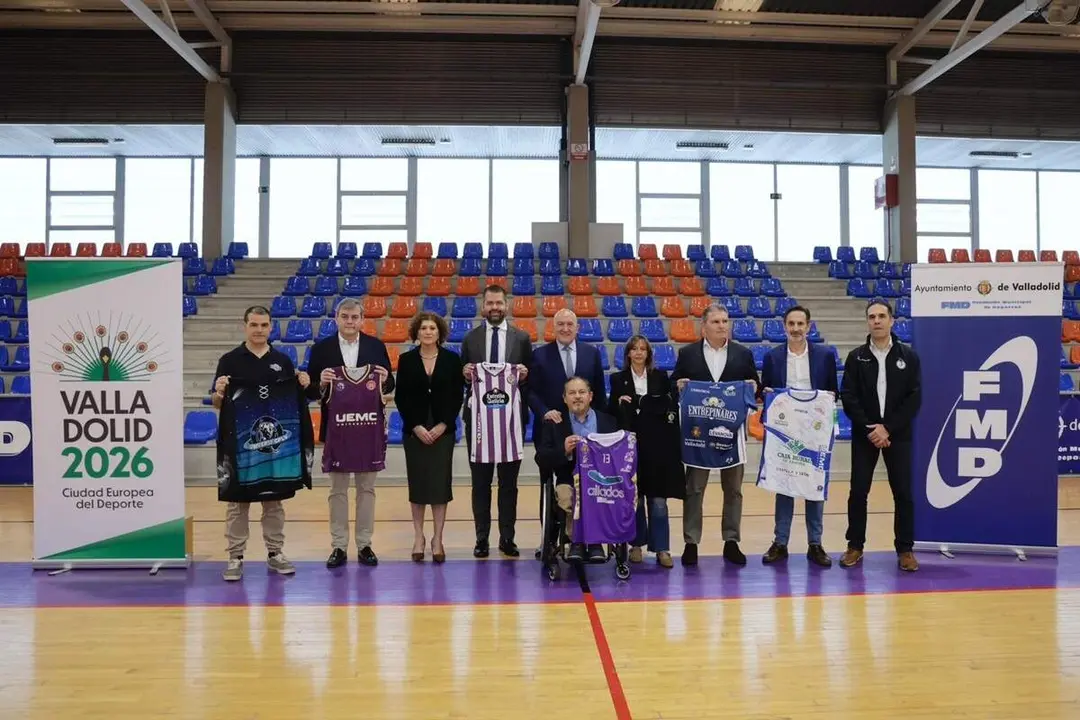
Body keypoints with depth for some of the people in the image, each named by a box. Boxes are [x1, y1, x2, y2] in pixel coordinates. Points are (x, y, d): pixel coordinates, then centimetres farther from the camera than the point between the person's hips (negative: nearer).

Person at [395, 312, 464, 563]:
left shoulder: (452, 359, 1)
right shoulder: (406, 359, 2)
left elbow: (457, 396, 1)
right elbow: (400, 397, 1)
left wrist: (443, 425, -9)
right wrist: (416, 427, -8)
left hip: (443, 430, 0)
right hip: (415, 431, 0)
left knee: (440, 483, 0)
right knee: (417, 483, 5)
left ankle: (438, 539, 9)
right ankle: (418, 537, 16)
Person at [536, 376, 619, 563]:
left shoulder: (608, 421, 15)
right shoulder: (553, 424, 11)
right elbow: (541, 460, 3)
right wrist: (564, 451, -15)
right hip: (569, 482, 0)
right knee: (568, 497, -33)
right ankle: (577, 541, -9)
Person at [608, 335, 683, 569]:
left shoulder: (661, 377, 8)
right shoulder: (618, 379, 7)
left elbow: (672, 407, 6)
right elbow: (611, 413, 8)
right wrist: (619, 403, -11)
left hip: (657, 445, 0)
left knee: (658, 498, 0)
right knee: (633, 497, 5)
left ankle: (661, 548, 6)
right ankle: (636, 544, 18)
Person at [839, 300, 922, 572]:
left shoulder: (908, 356, 2)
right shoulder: (856, 357, 2)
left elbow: (914, 398, -3)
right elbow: (848, 396, -3)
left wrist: (888, 428, -12)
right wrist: (869, 427, -13)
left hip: (898, 434, 0)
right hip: (864, 434, 0)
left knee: (903, 493, 3)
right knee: (858, 491, 2)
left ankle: (905, 549, 15)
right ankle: (855, 545, 15)